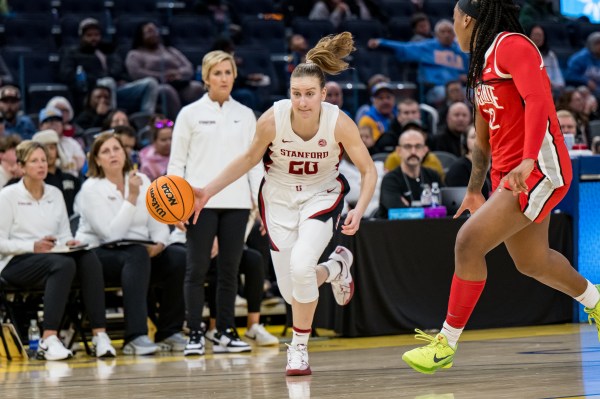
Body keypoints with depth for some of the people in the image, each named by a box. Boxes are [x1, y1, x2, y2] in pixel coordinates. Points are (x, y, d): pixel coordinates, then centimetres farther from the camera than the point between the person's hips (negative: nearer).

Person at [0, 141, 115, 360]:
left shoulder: (55, 194, 15)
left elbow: (64, 234, 15)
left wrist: (69, 243, -9)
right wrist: (33, 246, -22)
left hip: (53, 256, 5)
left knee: (89, 258, -27)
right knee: (64, 264, -37)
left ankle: (100, 335, -33)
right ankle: (48, 341, -42)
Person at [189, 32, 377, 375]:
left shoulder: (339, 123, -24)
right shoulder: (272, 119, -22)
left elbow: (369, 170, -11)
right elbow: (250, 158, -2)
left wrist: (359, 211, -27)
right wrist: (209, 191, -7)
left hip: (322, 195, -2)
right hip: (279, 198, 2)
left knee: (301, 266, -28)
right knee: (291, 292, 1)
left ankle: (299, 347, -5)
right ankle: (336, 267, 37)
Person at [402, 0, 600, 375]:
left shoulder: (512, 45, -12)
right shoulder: (483, 62, 17)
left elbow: (538, 101, -25)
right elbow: (484, 136, 25)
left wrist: (528, 161, -35)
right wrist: (474, 190, 28)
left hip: (539, 171, -10)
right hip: (510, 176, 10)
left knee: (469, 242, -17)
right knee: (532, 262, 20)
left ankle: (446, 344, -10)